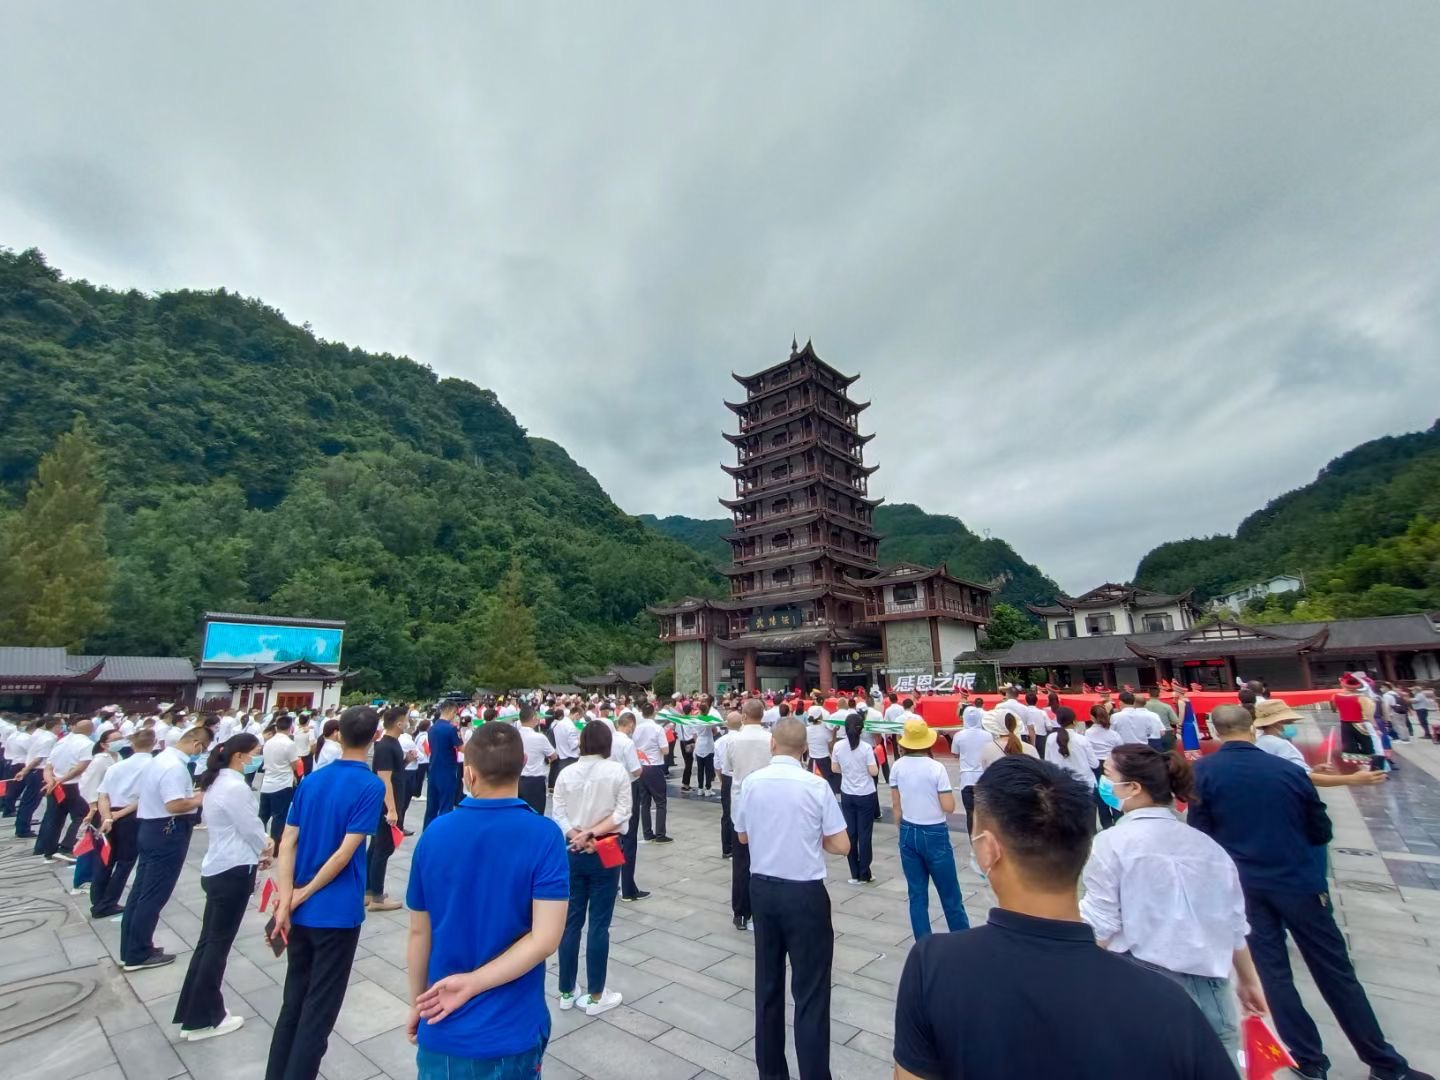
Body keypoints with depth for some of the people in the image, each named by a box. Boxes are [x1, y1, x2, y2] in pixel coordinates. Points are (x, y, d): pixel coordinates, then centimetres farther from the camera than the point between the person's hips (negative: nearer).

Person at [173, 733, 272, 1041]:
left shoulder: (217, 782, 9)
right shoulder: (235, 787, -23)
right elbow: (251, 828, -16)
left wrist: (260, 845, 7)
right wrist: (267, 848, 3)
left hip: (216, 869, 10)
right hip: (233, 871, -10)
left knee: (209, 940, 18)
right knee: (218, 944, 4)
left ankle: (192, 1012, 29)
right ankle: (202, 1020, 16)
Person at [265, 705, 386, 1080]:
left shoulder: (311, 781, 1)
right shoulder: (371, 786, -17)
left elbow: (287, 843, -2)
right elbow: (345, 853, -19)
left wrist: (286, 899, -6)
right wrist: (302, 894, -4)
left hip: (301, 912, 6)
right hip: (337, 913, -6)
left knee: (293, 1002, 23)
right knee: (318, 1012, 9)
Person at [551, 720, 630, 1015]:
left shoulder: (566, 773, -2)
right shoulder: (617, 771, -9)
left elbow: (558, 814, -6)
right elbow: (622, 813, -14)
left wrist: (578, 836, -12)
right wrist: (592, 834, -15)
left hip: (571, 852, 3)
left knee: (571, 921, 15)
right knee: (599, 923, 7)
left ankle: (566, 992, 27)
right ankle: (595, 996, 18)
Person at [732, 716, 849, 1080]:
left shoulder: (751, 782, -6)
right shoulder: (816, 786, -16)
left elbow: (742, 837, 7)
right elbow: (841, 846, -10)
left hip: (762, 888, 4)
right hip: (805, 892, -4)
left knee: (768, 982, 19)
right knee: (810, 991, 9)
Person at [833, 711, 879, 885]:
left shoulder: (838, 746, -5)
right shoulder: (866, 747, -15)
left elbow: (835, 769, 4)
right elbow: (874, 772, -14)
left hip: (847, 795, 3)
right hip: (866, 796, -3)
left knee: (850, 833, 9)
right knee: (864, 834, 6)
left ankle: (855, 874, 16)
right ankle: (864, 875, 13)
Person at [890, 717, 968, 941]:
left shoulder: (897, 767, -4)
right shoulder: (936, 768, -16)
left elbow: (896, 806, 4)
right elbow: (949, 807, -13)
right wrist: (944, 791, 6)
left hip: (908, 834, 4)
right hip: (934, 834, -3)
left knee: (917, 895, 13)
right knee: (950, 895, 13)